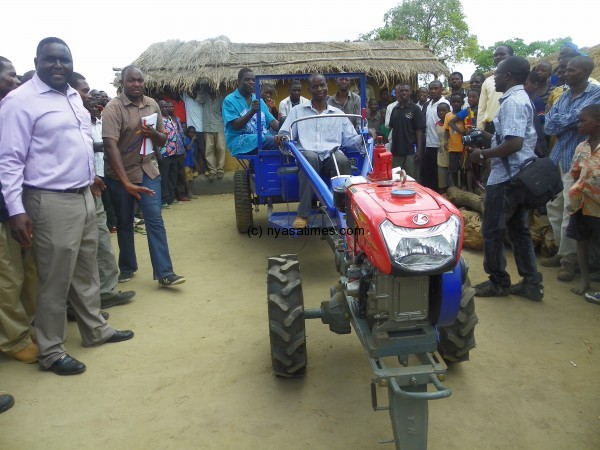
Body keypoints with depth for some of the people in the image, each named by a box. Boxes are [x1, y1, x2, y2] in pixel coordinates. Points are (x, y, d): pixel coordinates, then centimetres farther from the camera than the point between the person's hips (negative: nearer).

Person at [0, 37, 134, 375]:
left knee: (86, 271, 18)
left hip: (84, 196, 8)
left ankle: (96, 330, 33)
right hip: (52, 202, -8)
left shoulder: (74, 96, 12)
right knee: (55, 280, 2)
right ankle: (51, 351, 17)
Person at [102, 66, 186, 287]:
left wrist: (154, 133, -15)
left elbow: (163, 140, 10)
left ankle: (164, 272, -2)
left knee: (155, 220, -3)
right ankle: (127, 267, 27)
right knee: (124, 223, 10)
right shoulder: (113, 107, -13)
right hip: (120, 173, -3)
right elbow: (111, 145, -24)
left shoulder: (152, 105, 3)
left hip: (148, 170, 3)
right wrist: (125, 182, -33)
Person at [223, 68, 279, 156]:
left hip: (264, 139, 6)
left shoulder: (259, 100, 19)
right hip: (240, 142, -6)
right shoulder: (230, 100, 0)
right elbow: (236, 126, -13)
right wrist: (252, 111, -26)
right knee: (275, 141, -30)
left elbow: (272, 121, 11)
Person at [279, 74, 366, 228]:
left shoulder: (338, 114, 23)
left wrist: (363, 137, -2)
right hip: (307, 154, -1)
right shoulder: (297, 111, 19)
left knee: (342, 159, -35)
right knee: (310, 158, -38)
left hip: (331, 155, 1)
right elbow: (285, 134, 13)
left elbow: (350, 139, 19)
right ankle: (303, 214, -33)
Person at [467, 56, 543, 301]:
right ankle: (531, 283, 19)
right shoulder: (521, 98, 15)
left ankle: (498, 282, 13)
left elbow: (514, 143, -27)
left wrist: (482, 154, -17)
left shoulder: (512, 101, -17)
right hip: (520, 176, 10)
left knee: (493, 231, 1)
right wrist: (486, 139, 15)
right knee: (519, 230, 14)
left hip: (506, 178, -10)